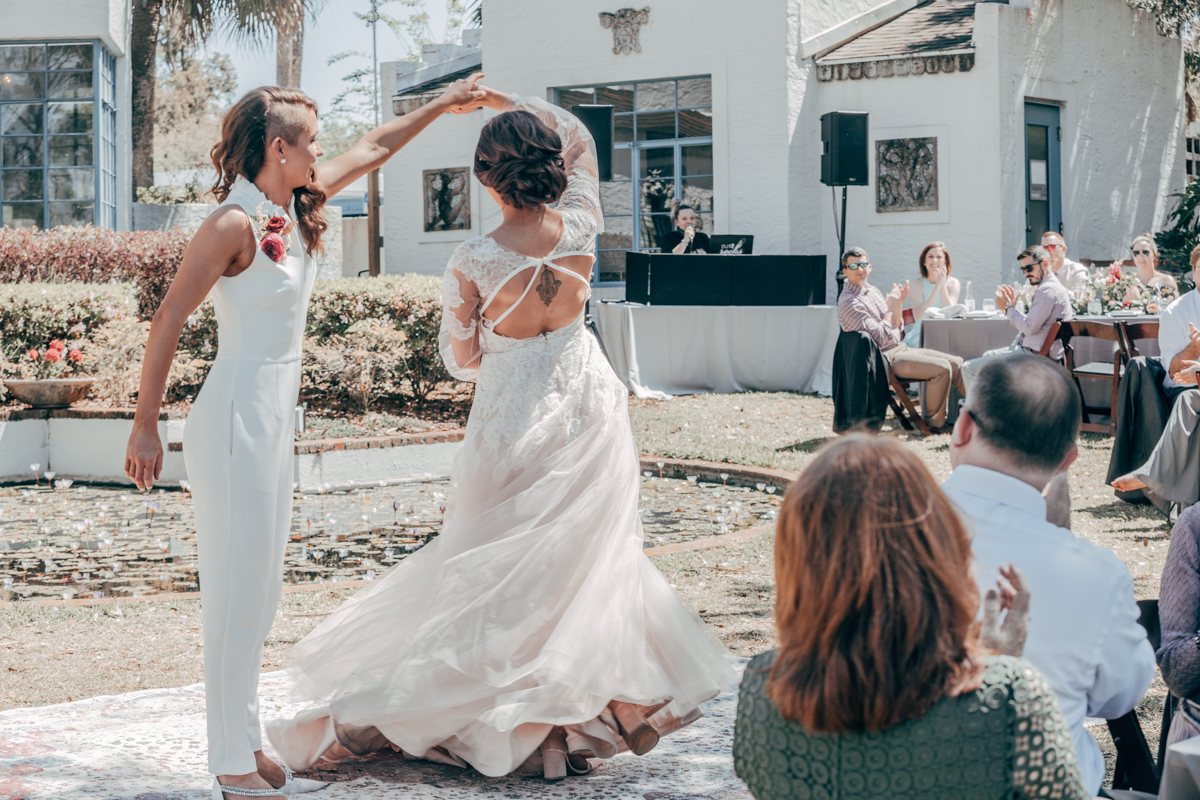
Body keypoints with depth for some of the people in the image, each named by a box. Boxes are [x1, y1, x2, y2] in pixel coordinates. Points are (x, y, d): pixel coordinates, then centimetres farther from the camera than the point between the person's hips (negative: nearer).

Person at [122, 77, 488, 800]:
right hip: (238, 413, -9)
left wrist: (440, 107, 30)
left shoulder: (295, 207, 9)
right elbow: (168, 322, -14)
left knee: (260, 591, 12)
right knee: (239, 591, -4)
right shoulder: (235, 224, -15)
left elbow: (373, 150, 24)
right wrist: (146, 428, -14)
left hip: (275, 416, 9)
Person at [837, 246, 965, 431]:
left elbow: (896, 329, 15)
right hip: (885, 358, -9)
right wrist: (891, 307, -9)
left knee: (956, 363, 2)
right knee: (942, 368, -20)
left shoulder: (873, 291, 14)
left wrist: (899, 304, 0)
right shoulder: (848, 302, -14)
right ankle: (934, 422, -7)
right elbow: (880, 338, -18)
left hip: (900, 347, 9)